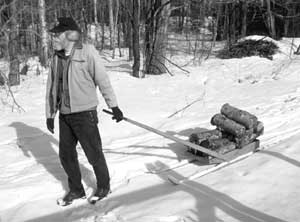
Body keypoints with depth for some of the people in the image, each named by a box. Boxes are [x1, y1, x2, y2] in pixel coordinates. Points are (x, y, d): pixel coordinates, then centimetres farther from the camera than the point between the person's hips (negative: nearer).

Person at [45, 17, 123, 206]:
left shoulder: (87, 52, -11)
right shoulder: (56, 57, 7)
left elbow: (103, 80, -8)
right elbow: (52, 87, 13)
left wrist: (114, 106, -6)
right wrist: (50, 115, 14)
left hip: (84, 113, -6)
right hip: (64, 115, 6)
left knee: (94, 154, 6)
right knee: (66, 155, 13)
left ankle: (104, 187, 28)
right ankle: (76, 190, 31)